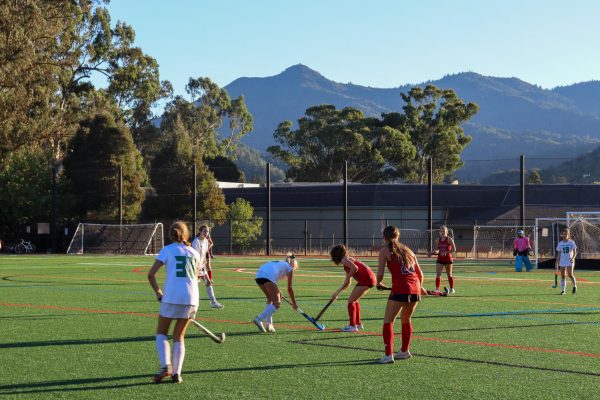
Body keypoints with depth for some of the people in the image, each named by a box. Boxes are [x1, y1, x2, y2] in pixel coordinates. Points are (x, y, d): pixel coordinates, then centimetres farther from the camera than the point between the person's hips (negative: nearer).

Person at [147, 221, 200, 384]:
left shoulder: (167, 250, 4)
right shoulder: (194, 253, 13)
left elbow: (151, 274, -2)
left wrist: (158, 292, 10)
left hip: (171, 297, -3)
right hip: (191, 297, 3)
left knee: (161, 333, 11)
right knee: (179, 337, 15)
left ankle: (166, 365, -11)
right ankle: (177, 372, 3)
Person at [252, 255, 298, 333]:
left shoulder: (280, 263, 37)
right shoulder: (289, 268, 20)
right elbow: (289, 288, 19)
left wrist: (278, 293, 40)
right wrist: (294, 303, 27)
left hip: (258, 275, 7)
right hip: (268, 276, -7)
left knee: (270, 299, 24)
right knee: (277, 304, -1)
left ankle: (269, 325, 16)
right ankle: (259, 319, -16)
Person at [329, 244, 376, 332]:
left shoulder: (344, 260, -3)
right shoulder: (348, 260, 25)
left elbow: (355, 268, -22)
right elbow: (347, 283, 29)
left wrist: (348, 277, -9)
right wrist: (337, 293, 29)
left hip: (365, 278, -9)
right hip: (371, 278, 9)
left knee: (351, 301, -3)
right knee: (354, 300, 21)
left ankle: (352, 325, -5)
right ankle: (358, 323, 26)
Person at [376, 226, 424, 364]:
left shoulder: (385, 250, 3)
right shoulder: (407, 250, 19)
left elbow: (380, 273, -2)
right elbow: (420, 273, 21)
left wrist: (378, 283, 20)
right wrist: (420, 286, 39)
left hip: (400, 289, -6)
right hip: (415, 288, 6)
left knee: (388, 321, 3)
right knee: (406, 320, 25)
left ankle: (388, 355, -7)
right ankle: (404, 351, 35)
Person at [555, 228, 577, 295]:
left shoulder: (571, 242, -1)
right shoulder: (560, 243, 8)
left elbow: (575, 252, -2)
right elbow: (559, 254, 13)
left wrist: (573, 258, -20)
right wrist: (557, 262, 8)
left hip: (569, 261, -3)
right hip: (562, 262, 3)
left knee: (570, 275, -13)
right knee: (562, 276, 3)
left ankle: (575, 286, 10)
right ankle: (563, 290, 8)